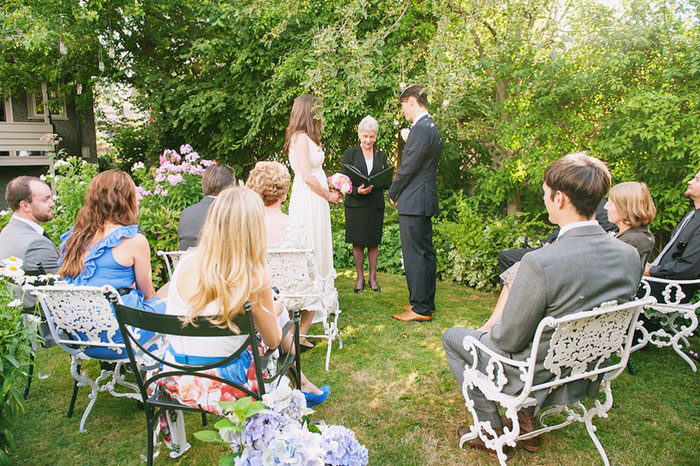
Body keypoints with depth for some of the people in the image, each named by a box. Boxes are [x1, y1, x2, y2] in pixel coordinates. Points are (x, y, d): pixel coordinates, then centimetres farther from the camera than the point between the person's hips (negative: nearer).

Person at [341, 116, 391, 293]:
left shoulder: (381, 156, 12)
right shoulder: (350, 154, 5)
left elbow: (387, 182, 6)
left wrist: (373, 186, -16)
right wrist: (357, 190, -22)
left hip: (375, 204, 2)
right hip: (355, 204, -1)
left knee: (373, 242, 6)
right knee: (357, 242, 2)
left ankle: (373, 277, 17)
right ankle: (360, 277, 15)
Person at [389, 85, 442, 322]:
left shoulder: (420, 129, -16)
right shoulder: (432, 128, 16)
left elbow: (408, 168, -16)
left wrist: (393, 194, -2)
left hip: (413, 202, -10)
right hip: (426, 200, 10)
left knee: (414, 254, -4)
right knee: (425, 252, 14)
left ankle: (420, 308, 4)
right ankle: (427, 303, 25)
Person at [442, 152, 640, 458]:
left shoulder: (541, 263, -34)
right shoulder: (630, 256, -12)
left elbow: (509, 341, -23)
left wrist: (493, 331, 0)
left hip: (536, 378, -7)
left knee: (452, 338, 16)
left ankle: (492, 430, 22)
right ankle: (526, 420, 32)